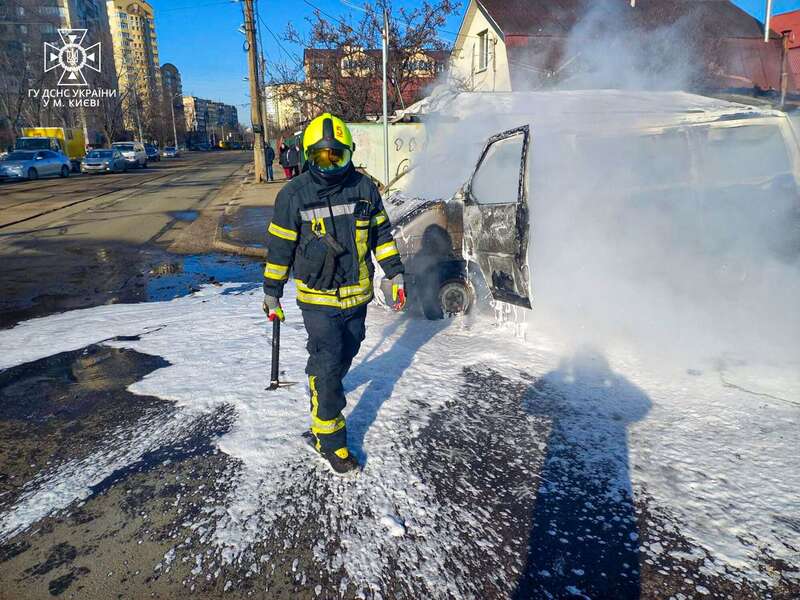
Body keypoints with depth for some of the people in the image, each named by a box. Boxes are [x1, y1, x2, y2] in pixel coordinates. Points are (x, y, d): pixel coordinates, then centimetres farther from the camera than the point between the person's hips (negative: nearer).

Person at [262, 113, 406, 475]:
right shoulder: (294, 194, -8)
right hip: (318, 298, -4)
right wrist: (271, 292, 3)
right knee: (327, 365, -5)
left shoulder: (364, 188, 1)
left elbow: (381, 233, 11)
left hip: (357, 294, 4)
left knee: (345, 354, 19)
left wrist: (395, 274, 7)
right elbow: (279, 246, -2)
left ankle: (323, 389, 48)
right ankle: (328, 437, 7)